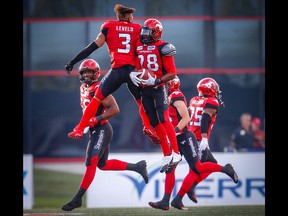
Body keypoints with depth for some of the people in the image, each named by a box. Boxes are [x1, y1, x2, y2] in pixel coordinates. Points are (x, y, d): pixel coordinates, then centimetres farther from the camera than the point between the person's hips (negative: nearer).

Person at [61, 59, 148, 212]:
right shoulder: (84, 89, 12)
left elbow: (114, 109, -21)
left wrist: (96, 119, -25)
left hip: (101, 130, -11)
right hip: (94, 131, 11)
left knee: (90, 165, -9)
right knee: (103, 165, 18)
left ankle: (77, 199, -7)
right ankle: (137, 167, 29)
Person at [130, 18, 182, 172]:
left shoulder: (162, 48, -9)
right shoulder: (138, 45, 8)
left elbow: (172, 73, -10)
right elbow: (136, 65, 17)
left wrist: (156, 81, -21)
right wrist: (132, 74, -5)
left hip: (158, 88, -6)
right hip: (144, 89, 6)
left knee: (164, 120, -16)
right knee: (154, 123, 7)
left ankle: (176, 153, -13)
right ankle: (167, 156, 15)